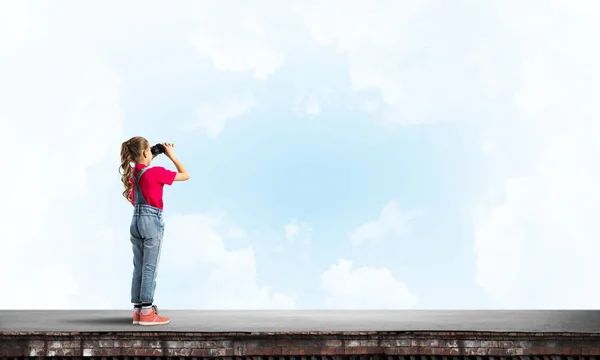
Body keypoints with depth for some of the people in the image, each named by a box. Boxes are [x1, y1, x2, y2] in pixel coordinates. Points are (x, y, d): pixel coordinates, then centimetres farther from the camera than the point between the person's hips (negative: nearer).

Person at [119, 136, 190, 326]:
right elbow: (185, 175, -5)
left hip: (136, 221, 7)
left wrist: (153, 158, 21)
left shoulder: (131, 173, 6)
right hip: (152, 222, -7)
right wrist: (171, 155, 2)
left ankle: (138, 310, 12)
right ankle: (147, 312, -3)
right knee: (150, 268, -4)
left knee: (139, 268, 10)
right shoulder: (156, 172, -13)